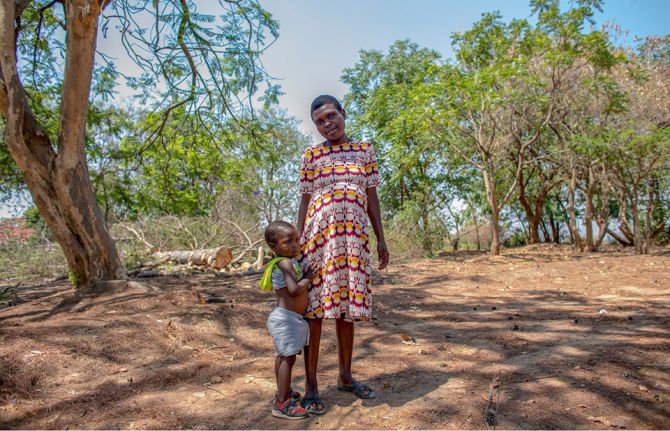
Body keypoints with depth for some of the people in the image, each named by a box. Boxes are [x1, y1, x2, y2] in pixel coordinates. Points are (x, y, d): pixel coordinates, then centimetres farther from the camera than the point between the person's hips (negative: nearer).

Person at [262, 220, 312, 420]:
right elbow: (294, 290, -28)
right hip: (287, 317, -10)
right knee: (288, 358, -6)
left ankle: (283, 392, 35)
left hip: (288, 317, 10)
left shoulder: (292, 261, 11)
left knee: (283, 356, 20)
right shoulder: (286, 263, -20)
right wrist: (308, 277, -14)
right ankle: (282, 404, -1)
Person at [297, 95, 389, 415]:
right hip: (320, 234, -2)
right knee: (315, 307, -2)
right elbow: (305, 201, 5)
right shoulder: (311, 155, 4)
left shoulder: (365, 150, 11)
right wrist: (297, 243, -1)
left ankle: (345, 377, 25)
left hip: (354, 236, 3)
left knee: (347, 307, 10)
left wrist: (381, 240, 8)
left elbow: (372, 197, 11)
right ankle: (311, 385, 8)